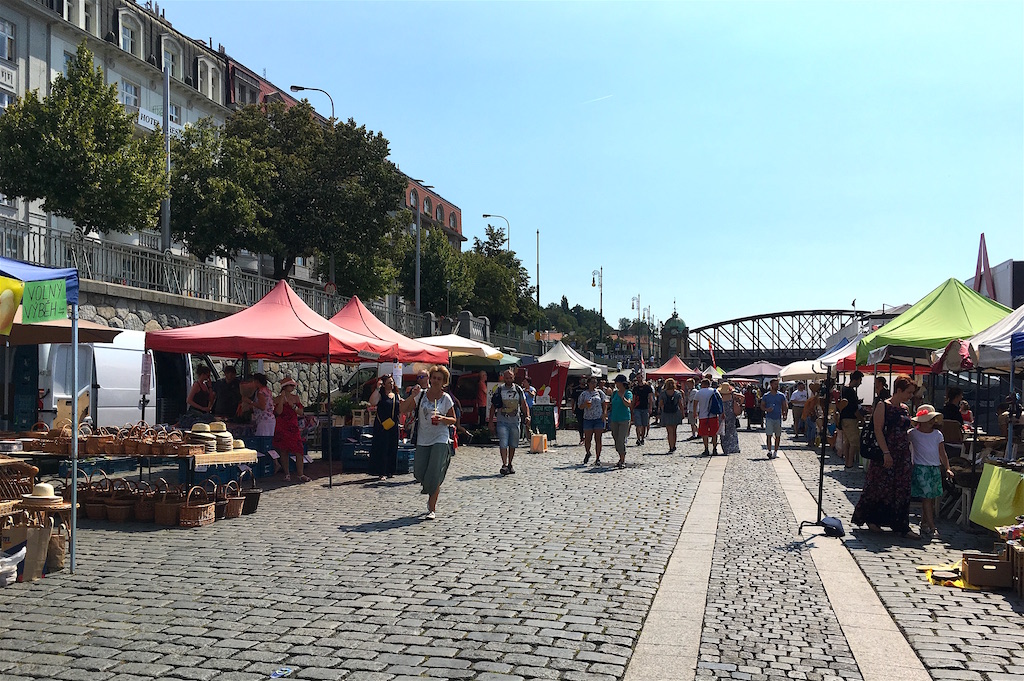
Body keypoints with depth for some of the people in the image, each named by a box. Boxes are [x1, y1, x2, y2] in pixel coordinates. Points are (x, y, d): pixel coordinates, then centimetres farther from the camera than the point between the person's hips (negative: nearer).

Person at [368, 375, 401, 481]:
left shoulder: (396, 395, 13)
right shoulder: (380, 394, -4)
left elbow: (400, 411, 13)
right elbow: (372, 402, -24)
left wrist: (401, 404, -6)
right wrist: (377, 388, -24)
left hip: (394, 426, 6)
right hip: (382, 426, -6)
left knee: (393, 449, 8)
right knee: (382, 449, -5)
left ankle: (390, 471, 18)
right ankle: (381, 473, 0)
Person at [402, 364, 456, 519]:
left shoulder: (446, 398, 1)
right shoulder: (421, 394, 4)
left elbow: (453, 420, 7)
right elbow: (404, 409, 0)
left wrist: (443, 419, -14)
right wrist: (412, 396, -14)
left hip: (440, 440, -2)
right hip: (422, 440, 2)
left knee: (434, 476, -9)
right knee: (419, 474, 2)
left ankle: (432, 509, 2)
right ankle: (432, 494, 34)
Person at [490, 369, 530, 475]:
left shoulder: (518, 390, 6)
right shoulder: (499, 390, 1)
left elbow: (524, 405, 9)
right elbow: (493, 406, 4)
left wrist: (527, 416, -8)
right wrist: (491, 422, -1)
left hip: (515, 421, 2)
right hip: (502, 421, -2)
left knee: (513, 444, 8)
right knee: (503, 443, -15)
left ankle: (510, 465, 20)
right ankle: (504, 464, -13)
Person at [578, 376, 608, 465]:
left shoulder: (599, 392, 9)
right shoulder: (584, 394, 6)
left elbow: (605, 403, 10)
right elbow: (580, 406, 7)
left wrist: (604, 412, -5)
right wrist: (585, 405, -14)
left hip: (599, 418, 0)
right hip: (588, 418, 0)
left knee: (598, 439, -2)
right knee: (587, 438, 3)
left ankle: (598, 458, 5)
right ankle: (588, 453, 32)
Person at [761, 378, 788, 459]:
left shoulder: (781, 396, 5)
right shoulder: (766, 396, 3)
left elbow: (785, 406, 7)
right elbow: (762, 406, 8)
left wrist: (784, 415, -8)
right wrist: (766, 409, -13)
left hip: (778, 418, 2)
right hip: (769, 418, -2)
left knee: (778, 435, 6)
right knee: (769, 435, -11)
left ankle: (775, 452, 16)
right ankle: (769, 451, -9)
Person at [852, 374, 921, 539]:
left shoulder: (905, 408, 12)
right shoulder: (883, 406, -8)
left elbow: (906, 431, 17)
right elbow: (878, 430, -14)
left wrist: (912, 455, 12)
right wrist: (886, 453, -20)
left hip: (903, 455, 7)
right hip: (886, 454, -7)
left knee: (902, 489, 6)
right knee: (881, 487, 0)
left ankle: (901, 526, 10)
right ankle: (871, 519, 18)